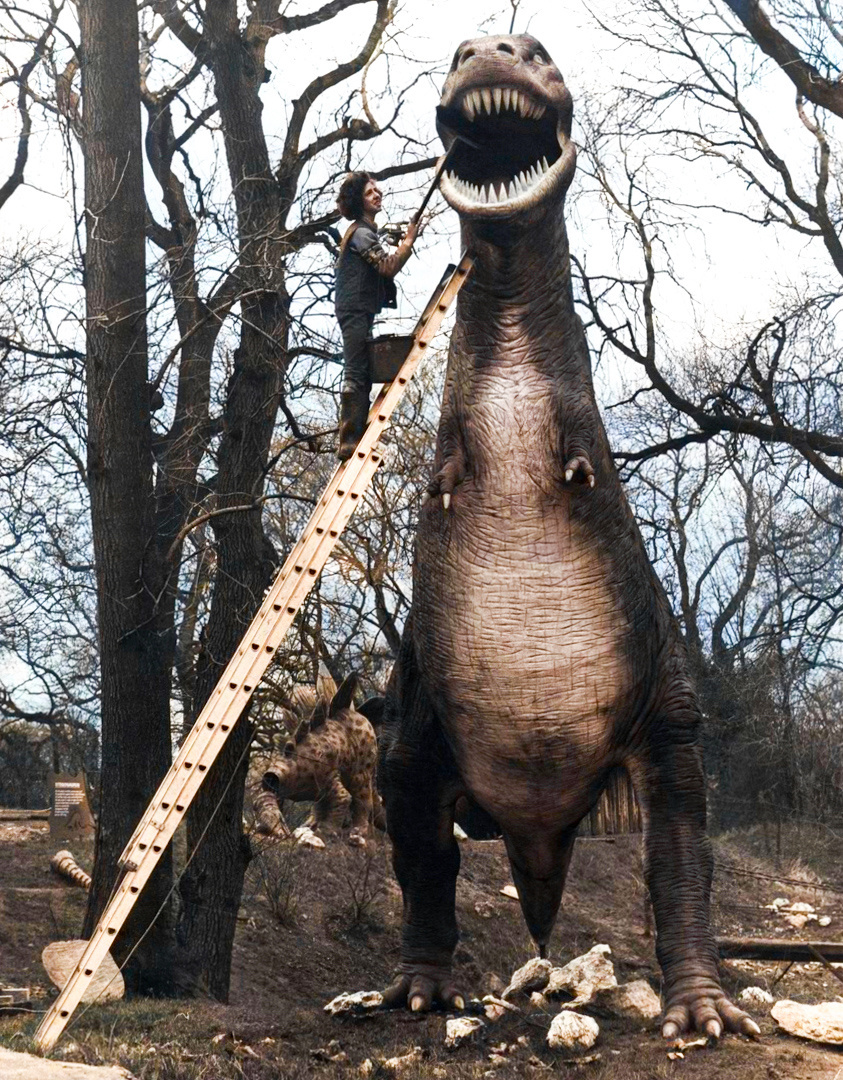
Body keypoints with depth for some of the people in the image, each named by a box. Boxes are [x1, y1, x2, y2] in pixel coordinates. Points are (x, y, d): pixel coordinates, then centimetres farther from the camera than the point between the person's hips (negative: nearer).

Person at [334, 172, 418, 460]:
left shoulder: (364, 231, 22)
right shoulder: (361, 232, -11)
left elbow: (384, 266, 25)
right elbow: (389, 268, -20)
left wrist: (402, 246, 13)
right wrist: (409, 240, -12)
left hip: (359, 311, 11)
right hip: (357, 310, -11)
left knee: (360, 378, 10)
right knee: (357, 377, -14)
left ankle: (353, 442, 11)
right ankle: (349, 443, -17)